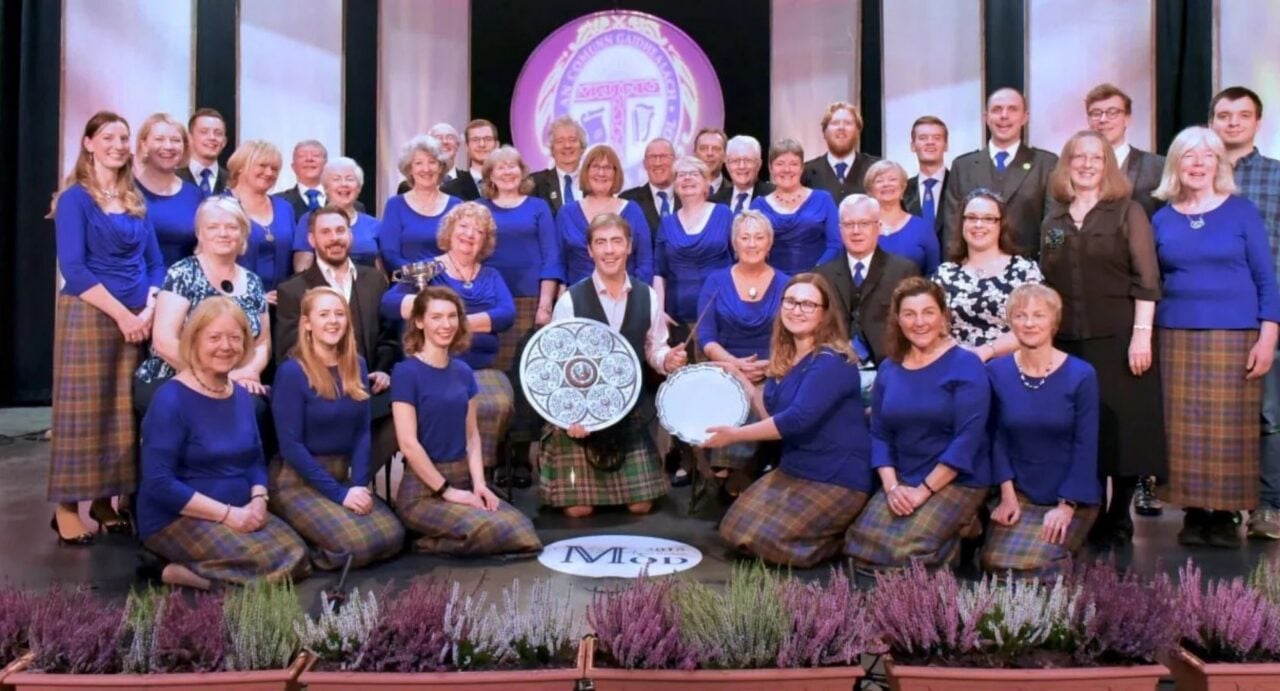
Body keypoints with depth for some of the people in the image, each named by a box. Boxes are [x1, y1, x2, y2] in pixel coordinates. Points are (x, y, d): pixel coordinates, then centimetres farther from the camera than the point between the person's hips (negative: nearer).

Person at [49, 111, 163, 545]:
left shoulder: (136, 201, 13)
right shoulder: (75, 198, -4)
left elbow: (154, 263, 12)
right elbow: (73, 268, -13)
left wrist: (149, 310, -5)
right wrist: (121, 313, -17)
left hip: (136, 319, 6)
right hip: (88, 314, -5)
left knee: (122, 411, 7)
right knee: (83, 410, -3)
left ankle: (104, 500, 17)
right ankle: (67, 506, 6)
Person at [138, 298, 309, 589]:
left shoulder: (241, 395, 7)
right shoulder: (172, 399, -16)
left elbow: (256, 459, 12)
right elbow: (159, 483, -21)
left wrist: (258, 500, -9)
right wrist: (227, 513, -21)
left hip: (237, 515, 8)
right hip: (176, 519, -8)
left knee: (296, 558, -11)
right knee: (273, 562, -23)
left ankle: (195, 571, 0)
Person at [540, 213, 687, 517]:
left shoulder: (648, 297, 0)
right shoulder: (570, 300, -11)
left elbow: (654, 349, 9)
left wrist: (668, 359, -15)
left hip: (632, 412, 3)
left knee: (640, 505, 4)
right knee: (579, 508, -2)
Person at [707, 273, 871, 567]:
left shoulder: (832, 362, -20)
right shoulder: (783, 358, 8)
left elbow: (797, 420, -29)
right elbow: (773, 415, 11)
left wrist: (736, 435, -21)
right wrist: (742, 382, 2)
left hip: (837, 479, -9)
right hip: (792, 470, 9)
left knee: (765, 540, -16)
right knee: (734, 529, 4)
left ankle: (847, 539, 6)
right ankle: (822, 526, 20)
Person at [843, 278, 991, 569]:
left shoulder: (965, 365, -10)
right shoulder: (888, 369, 7)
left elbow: (967, 437, -17)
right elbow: (879, 434, 7)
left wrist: (924, 490, -18)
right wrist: (891, 485, -9)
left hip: (957, 480, -5)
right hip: (902, 480, 6)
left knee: (905, 553, -21)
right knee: (862, 548, -10)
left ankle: (959, 527, 8)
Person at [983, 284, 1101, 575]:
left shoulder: (1081, 375, -11)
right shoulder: (996, 372, -3)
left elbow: (1086, 447, -10)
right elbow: (997, 437, 1)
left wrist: (1066, 506, -15)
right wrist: (1007, 494, -6)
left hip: (1073, 498, -3)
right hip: (1020, 493, 3)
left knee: (1027, 565, -21)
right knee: (994, 563, -14)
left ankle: (1067, 551, 13)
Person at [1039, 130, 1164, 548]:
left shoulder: (1128, 212, 2)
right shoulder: (1053, 222, 13)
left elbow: (1146, 278, -5)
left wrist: (1141, 333, -13)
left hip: (1118, 339, -3)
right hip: (1067, 342, 3)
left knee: (1122, 428, 1)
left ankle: (1119, 518, 14)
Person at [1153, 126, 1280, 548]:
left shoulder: (1241, 212, 3)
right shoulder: (1162, 219, 8)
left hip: (1235, 336, -1)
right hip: (1176, 336, 2)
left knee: (1230, 427, 0)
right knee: (1186, 429, 3)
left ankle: (1225, 515, 10)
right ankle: (1194, 513, 12)